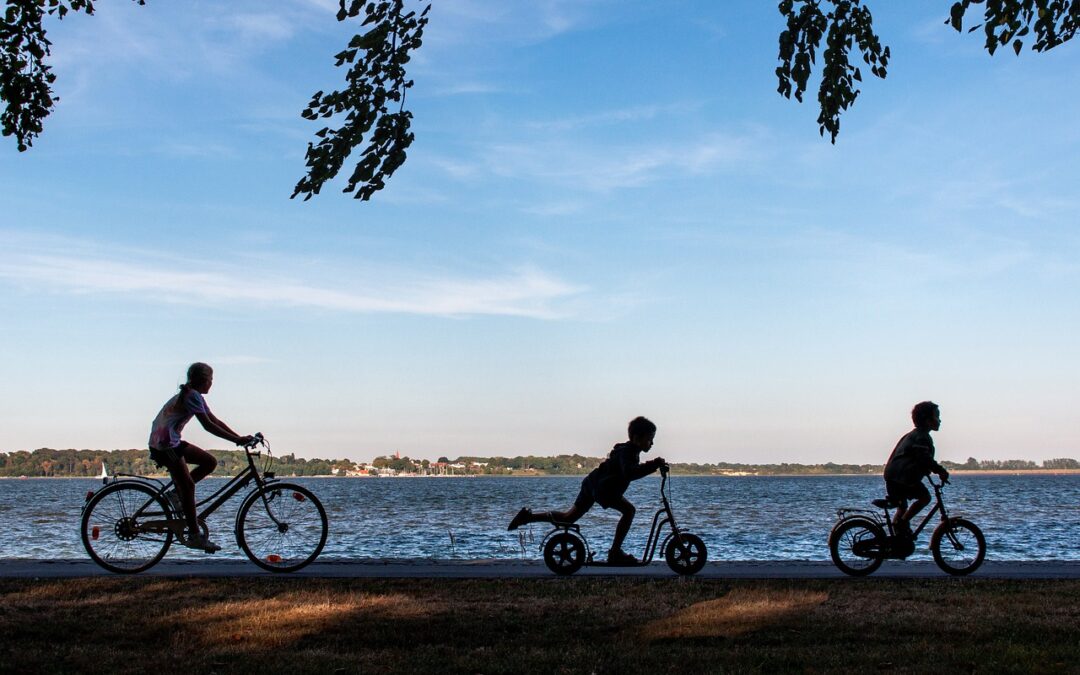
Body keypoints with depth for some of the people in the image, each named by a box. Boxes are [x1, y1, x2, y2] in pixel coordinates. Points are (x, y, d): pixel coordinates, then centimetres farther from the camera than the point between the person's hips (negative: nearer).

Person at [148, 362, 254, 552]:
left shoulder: (194, 395, 13)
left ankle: (176, 493, 10)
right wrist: (236, 440, -22)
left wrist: (240, 437, 5)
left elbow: (215, 420, 12)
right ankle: (194, 536, -8)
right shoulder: (192, 396, -17)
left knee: (210, 462, 7)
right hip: (164, 444, -10)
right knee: (188, 484, -10)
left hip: (173, 442, 10)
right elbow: (208, 425, -23)